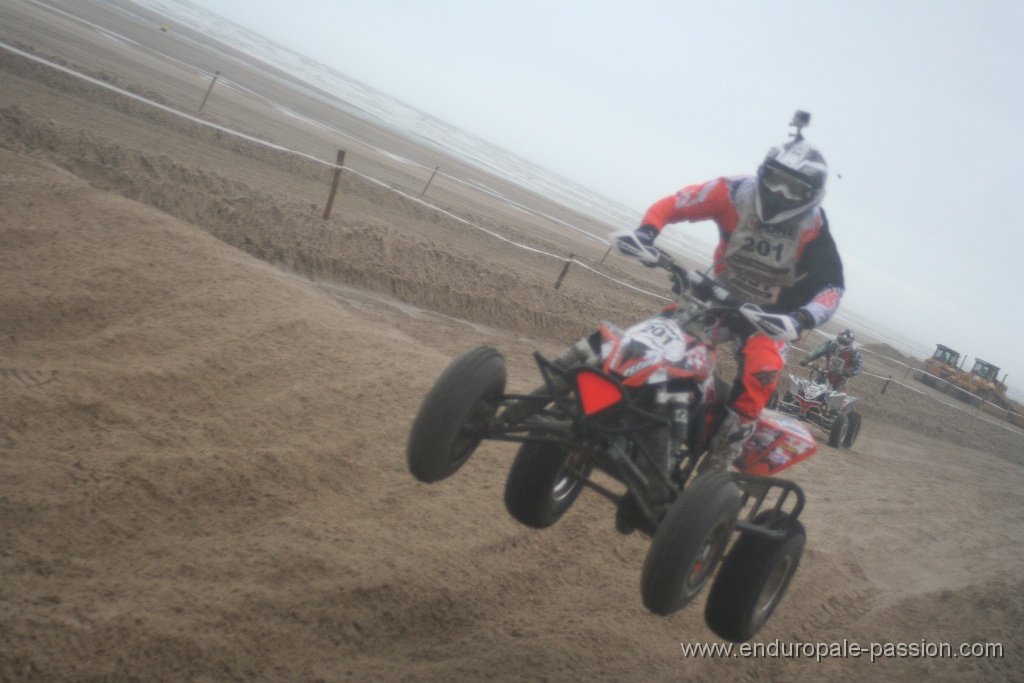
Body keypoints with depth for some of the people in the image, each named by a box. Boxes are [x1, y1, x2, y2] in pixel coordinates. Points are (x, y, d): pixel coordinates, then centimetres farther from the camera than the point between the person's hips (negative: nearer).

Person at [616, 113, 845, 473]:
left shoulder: (812, 226, -21)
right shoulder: (736, 193, -19)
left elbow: (832, 284, -21)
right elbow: (672, 204, -16)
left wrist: (804, 317, -41)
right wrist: (647, 230, -37)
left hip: (771, 312, -2)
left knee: (763, 369, -30)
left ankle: (723, 450, -22)